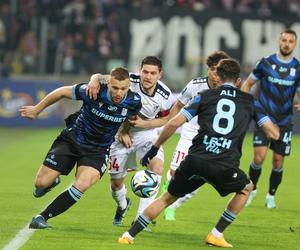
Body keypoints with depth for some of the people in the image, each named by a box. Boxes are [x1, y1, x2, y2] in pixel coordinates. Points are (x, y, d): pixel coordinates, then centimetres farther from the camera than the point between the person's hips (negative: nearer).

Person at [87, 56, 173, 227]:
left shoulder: (165, 96, -20)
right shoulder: (129, 81, -26)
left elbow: (164, 119, -2)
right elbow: (100, 77, -20)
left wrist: (143, 124, -19)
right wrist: (95, 80, -45)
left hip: (147, 134, 0)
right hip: (122, 134, 0)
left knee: (157, 168, -26)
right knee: (117, 182, 5)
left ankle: (141, 216, -15)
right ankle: (122, 205, 44)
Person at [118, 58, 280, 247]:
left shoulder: (205, 96, 14)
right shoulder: (250, 101, 14)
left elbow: (174, 123, 6)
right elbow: (274, 133, 14)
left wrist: (154, 148, 16)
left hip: (194, 161, 1)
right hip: (224, 167, -1)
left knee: (168, 198, 21)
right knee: (246, 188, 30)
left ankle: (129, 235, 17)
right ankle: (217, 235, 25)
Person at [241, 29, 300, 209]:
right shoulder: (266, 63, -3)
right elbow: (249, 83, 8)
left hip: (284, 122, 2)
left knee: (278, 161, 3)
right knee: (259, 157, -14)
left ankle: (271, 196, 23)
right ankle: (252, 189, 10)